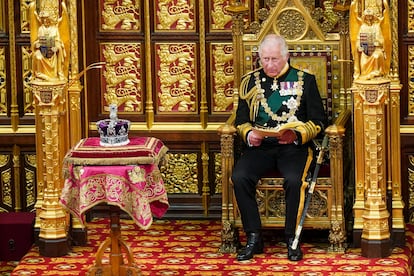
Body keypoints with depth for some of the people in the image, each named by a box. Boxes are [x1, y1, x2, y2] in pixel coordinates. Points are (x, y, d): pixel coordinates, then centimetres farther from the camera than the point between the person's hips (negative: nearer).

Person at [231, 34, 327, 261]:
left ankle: (292, 238, -16)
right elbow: (241, 120, 15)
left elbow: (318, 121, 5)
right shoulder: (250, 81, 16)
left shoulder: (304, 80, 9)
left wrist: (297, 135, -14)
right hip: (260, 146, 2)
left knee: (293, 180, -33)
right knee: (239, 177, -27)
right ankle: (254, 238, -16)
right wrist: (249, 135, -8)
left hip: (294, 146, -2)